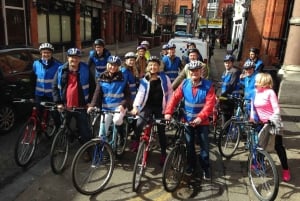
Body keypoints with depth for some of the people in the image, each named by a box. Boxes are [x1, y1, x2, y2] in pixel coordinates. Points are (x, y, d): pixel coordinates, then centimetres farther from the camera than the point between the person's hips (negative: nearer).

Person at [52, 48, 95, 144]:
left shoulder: (85, 70, -3)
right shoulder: (61, 70, 1)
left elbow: (92, 86, 2)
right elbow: (55, 87, 3)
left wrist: (90, 101, -3)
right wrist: (58, 102, -5)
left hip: (81, 106, -2)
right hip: (65, 107, 3)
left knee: (85, 131, 2)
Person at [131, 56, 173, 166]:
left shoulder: (164, 78, -1)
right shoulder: (144, 80, 2)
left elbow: (170, 92, 2)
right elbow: (140, 93, -8)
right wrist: (135, 106, -23)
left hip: (160, 108, 0)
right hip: (147, 106, 0)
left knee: (161, 131, 7)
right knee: (139, 124, -25)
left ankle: (163, 154, 25)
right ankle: (137, 141, 7)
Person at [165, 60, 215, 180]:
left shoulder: (208, 85, -12)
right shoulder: (185, 84, -4)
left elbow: (210, 104, -20)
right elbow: (175, 98, -9)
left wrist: (200, 117, -33)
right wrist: (168, 112, -22)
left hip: (202, 121, -2)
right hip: (187, 120, 2)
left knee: (204, 146, 5)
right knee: (189, 145, 14)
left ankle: (205, 168, 23)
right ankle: (191, 165, 34)